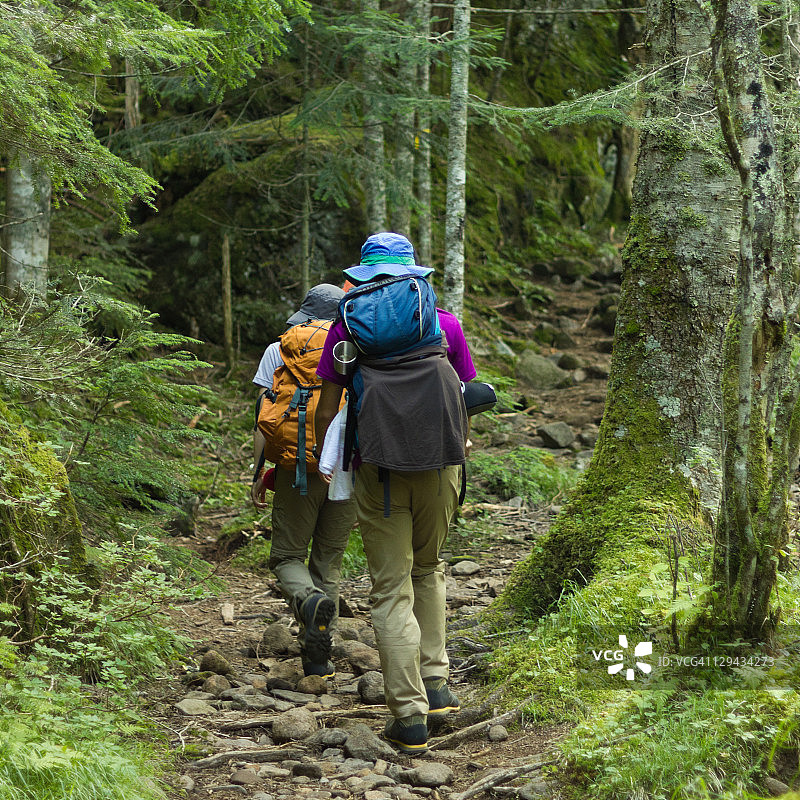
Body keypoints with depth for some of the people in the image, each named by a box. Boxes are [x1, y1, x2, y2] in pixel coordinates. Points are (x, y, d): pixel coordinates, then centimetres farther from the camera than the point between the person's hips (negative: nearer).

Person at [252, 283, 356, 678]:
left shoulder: (278, 352, 3)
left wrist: (259, 472, 4)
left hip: (298, 469, -1)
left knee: (288, 556, 10)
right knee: (329, 560, 12)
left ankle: (310, 600, -24)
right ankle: (317, 655, 8)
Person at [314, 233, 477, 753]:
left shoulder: (348, 327, 1)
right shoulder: (446, 324, 5)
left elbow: (327, 408, 2)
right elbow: (463, 401, 9)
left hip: (378, 470, -2)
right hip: (438, 466, 2)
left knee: (392, 589, 3)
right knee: (428, 570, 24)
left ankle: (410, 716, 0)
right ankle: (435, 684, 21)